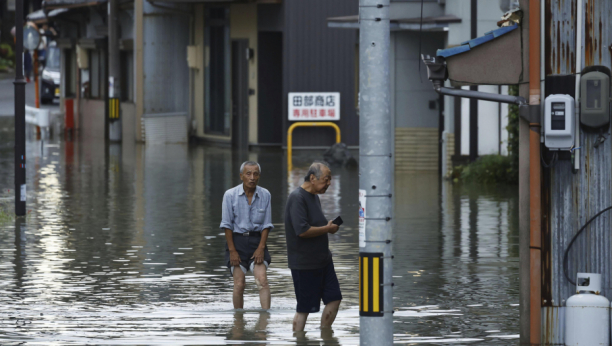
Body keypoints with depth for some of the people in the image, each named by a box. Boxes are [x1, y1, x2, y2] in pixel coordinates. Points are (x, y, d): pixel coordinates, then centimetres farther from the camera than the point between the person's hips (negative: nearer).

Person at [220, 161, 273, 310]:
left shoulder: (265, 195, 0)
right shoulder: (230, 195, -5)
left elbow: (266, 225, 3)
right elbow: (227, 225, -3)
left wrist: (261, 248, -6)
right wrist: (232, 250, -7)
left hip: (257, 240, 1)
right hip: (237, 240, -1)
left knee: (262, 280, -13)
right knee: (239, 285, -3)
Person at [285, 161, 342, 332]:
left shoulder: (314, 197, 12)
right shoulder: (297, 198, -18)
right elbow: (302, 231, -26)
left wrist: (328, 226, 7)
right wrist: (327, 228, -15)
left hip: (323, 260, 9)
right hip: (304, 264, -9)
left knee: (334, 298, 8)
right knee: (304, 308, -1)